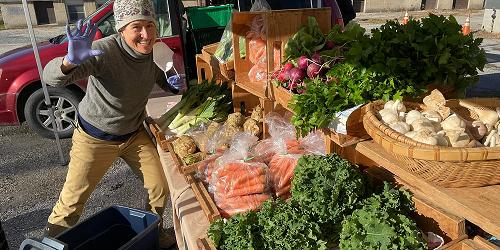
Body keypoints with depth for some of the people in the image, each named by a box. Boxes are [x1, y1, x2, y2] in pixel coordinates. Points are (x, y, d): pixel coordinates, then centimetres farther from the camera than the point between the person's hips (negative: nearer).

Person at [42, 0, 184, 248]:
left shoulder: (153, 51, -10)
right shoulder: (105, 51, -29)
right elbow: (51, 77, -39)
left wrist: (174, 85, -10)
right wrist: (71, 61, -61)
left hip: (134, 134, 5)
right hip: (95, 138, -5)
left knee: (161, 187, 8)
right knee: (72, 201, 3)